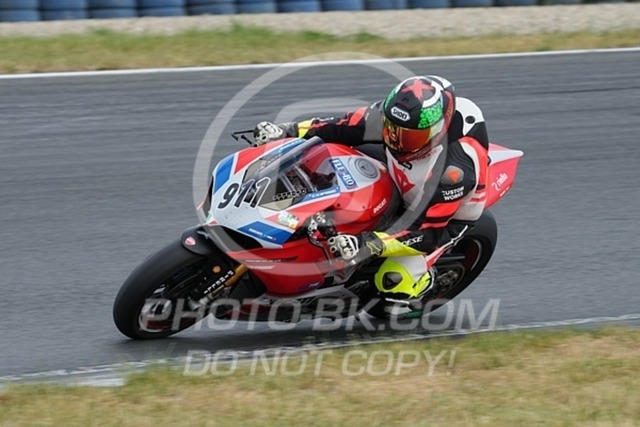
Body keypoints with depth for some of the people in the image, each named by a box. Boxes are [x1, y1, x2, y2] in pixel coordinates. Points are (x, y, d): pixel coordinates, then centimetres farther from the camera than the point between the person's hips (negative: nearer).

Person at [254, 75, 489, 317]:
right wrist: (289, 131, -20)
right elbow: (344, 127, -13)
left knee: (393, 280, -22)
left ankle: (426, 283, 12)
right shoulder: (395, 113, -27)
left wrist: (371, 244, -51)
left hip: (448, 211, -6)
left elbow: (428, 231, -40)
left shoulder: (455, 169, -42)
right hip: (400, 187, 6)